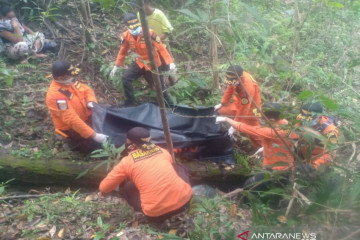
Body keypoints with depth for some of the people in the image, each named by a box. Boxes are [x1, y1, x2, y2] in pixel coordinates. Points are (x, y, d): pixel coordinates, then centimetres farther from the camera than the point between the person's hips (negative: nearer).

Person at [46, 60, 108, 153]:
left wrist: (91, 101, -18)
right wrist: (93, 135, -38)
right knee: (100, 143, -17)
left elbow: (87, 90, 7)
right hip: (71, 127, -8)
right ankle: (77, 143, 4)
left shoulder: (69, 81, -8)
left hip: (86, 115, 8)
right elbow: (72, 119, -36)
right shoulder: (55, 95, -32)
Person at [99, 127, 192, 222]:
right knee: (181, 174, 32)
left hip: (156, 213, -2)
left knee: (129, 187, 22)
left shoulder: (127, 162, 4)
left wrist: (104, 192, 35)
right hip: (184, 200, 3)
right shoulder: (163, 151, 14)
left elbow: (103, 188, 11)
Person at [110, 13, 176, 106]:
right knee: (126, 78, -6)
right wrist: (116, 66, 7)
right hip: (140, 63, 4)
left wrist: (170, 62, -35)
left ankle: (167, 104, 29)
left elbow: (161, 48, -26)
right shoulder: (126, 36, -12)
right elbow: (123, 51, 4)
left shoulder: (149, 33, -27)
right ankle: (130, 101, 13)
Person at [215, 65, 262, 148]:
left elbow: (243, 110, -31)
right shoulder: (235, 76, -23)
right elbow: (229, 90, -1)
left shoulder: (248, 87, -39)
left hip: (249, 107, -7)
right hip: (238, 102, 7)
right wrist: (222, 104, 8)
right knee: (220, 112, 8)